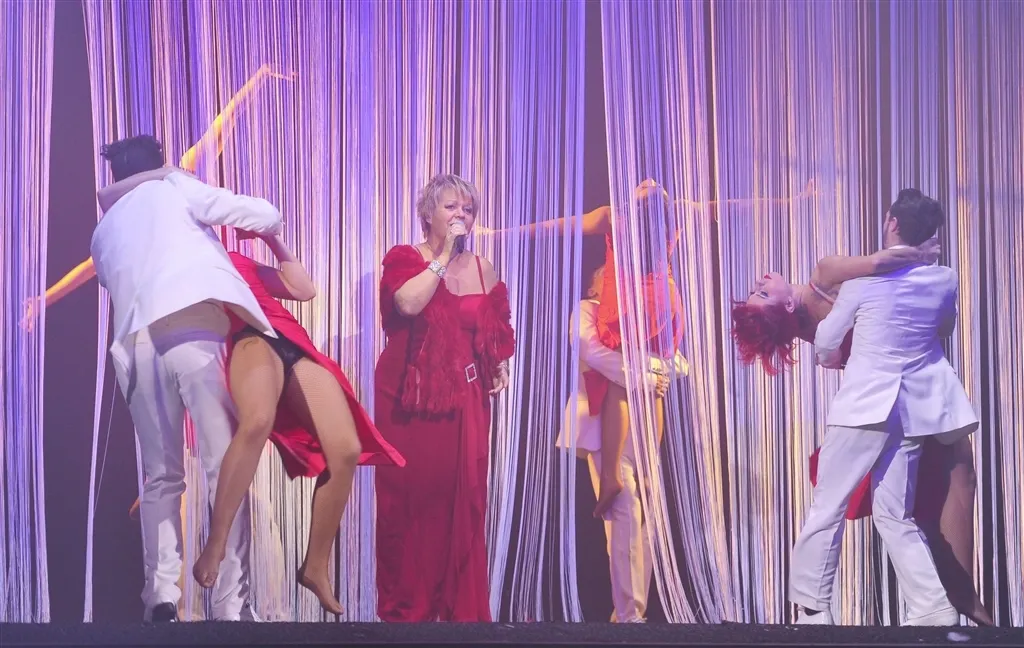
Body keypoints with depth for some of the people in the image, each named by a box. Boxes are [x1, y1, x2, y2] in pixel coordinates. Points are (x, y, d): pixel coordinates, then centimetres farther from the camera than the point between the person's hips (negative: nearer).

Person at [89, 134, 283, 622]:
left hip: (134, 343, 4)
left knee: (161, 476, 12)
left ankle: (161, 596, -2)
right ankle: (230, 606, -13)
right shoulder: (175, 189, 18)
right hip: (194, 332, -4)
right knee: (226, 470, -6)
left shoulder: (104, 231, 30)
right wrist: (268, 233, 37)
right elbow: (265, 215, 14)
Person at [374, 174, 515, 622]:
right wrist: (444, 254, -14)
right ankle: (404, 610, 2)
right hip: (409, 399, -3)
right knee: (408, 500, -4)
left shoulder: (482, 269, 11)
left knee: (461, 501, 1)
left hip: (463, 401, 4)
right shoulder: (403, 259, -1)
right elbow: (409, 304, -22)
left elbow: (495, 328, 24)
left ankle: (463, 610, 6)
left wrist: (501, 366, 7)